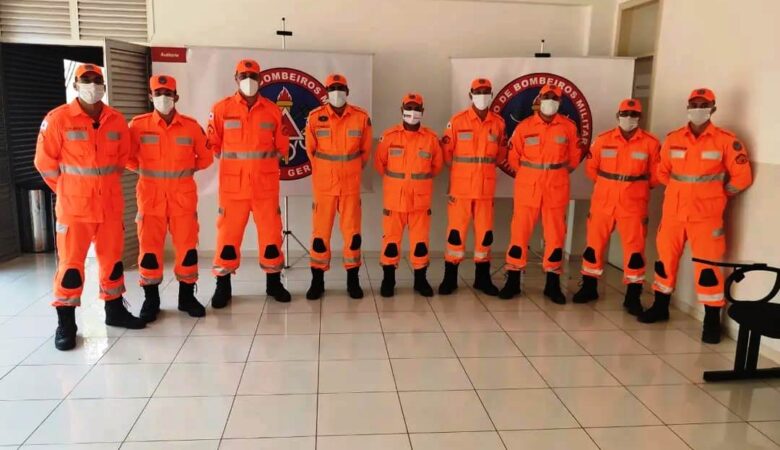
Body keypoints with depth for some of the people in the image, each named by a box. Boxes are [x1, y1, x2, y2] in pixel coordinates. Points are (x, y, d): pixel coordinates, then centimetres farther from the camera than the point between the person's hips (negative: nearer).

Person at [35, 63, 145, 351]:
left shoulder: (117, 120, 4)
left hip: (111, 203, 4)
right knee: (71, 262, 0)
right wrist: (67, 190, 4)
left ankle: (114, 310, 27)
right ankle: (66, 322, 10)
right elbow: (45, 161, -3)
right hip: (74, 205, -4)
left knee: (112, 258, 12)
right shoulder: (58, 119, -8)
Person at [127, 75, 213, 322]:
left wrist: (186, 169, 4)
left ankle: (187, 296, 20)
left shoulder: (191, 126, 0)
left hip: (183, 197, 1)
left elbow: (205, 157, 11)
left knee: (187, 247, 5)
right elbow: (127, 157, 9)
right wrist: (144, 170, 3)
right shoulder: (138, 125, -1)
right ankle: (151, 299, 18)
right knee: (149, 248, 3)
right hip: (150, 197, 0)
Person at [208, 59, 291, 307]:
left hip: (266, 185, 1)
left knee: (271, 232, 7)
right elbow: (212, 144, 6)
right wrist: (232, 161, 5)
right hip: (232, 185, -1)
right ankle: (223, 285, 17)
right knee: (228, 233, 4)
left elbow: (282, 147, 11)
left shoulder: (273, 110, 4)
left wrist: (264, 162, 5)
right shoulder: (221, 108, 0)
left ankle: (273, 282, 21)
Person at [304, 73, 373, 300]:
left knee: (352, 231, 5)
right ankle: (318, 279, 16)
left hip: (351, 185, 1)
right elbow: (310, 150, 7)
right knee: (320, 232, 4)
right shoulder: (315, 117, -5)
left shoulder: (361, 117, -2)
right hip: (323, 185, 0)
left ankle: (353, 279, 17)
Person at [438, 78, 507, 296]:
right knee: (456, 230, 1)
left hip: (486, 188, 3)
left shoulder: (499, 123, 5)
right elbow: (446, 150, 1)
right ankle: (450, 277, 12)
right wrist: (460, 169, 4)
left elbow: (501, 153, 15)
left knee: (485, 231, 8)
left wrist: (485, 166, 7)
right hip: (460, 187, -3)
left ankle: (482, 278, 21)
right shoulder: (457, 120, -4)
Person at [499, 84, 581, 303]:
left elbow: (574, 158, 10)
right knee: (520, 233, 2)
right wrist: (529, 175, 10)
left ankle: (553, 284, 17)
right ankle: (513, 280, 13)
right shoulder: (524, 126, -1)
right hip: (527, 188, -1)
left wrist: (556, 174, 11)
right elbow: (514, 157, 6)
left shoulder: (569, 127, 2)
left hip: (556, 190, 1)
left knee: (555, 235, 6)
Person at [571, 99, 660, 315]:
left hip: (633, 205, -1)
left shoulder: (651, 143, -3)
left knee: (634, 248, 1)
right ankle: (589, 287, 23)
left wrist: (638, 187, 8)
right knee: (594, 244, 8)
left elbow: (656, 174, 4)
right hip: (602, 202, 2)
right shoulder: (603, 140, 0)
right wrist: (606, 183, 10)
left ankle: (633, 296, 12)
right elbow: (591, 167, 9)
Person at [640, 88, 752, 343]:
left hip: (706, 216, -4)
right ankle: (660, 307, 28)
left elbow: (742, 177, -1)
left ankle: (712, 321, 8)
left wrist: (717, 196, 5)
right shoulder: (673, 139, 4)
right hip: (672, 212, 4)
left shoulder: (726, 141, -5)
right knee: (665, 259, 12)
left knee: (708, 266, -3)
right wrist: (680, 191, 14)